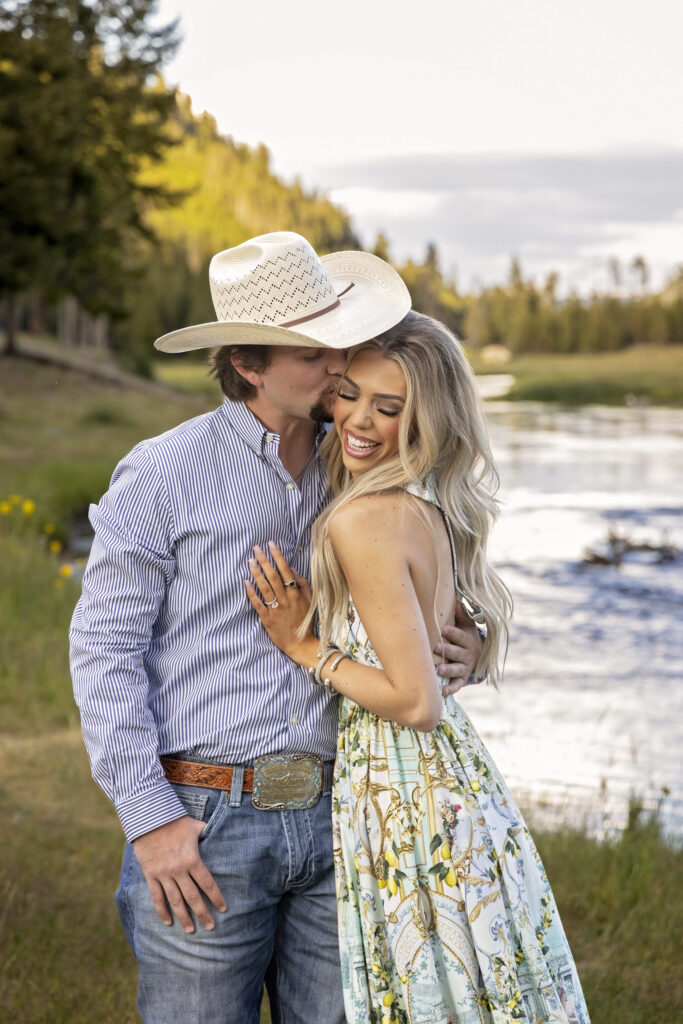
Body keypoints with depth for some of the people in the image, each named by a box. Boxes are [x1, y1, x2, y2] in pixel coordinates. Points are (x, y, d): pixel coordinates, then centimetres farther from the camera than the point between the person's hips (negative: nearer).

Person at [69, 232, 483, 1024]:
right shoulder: (162, 475, -7)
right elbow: (103, 647, -7)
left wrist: (462, 648, -4)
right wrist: (148, 817, -12)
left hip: (329, 816, 5)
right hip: (204, 826, -4)